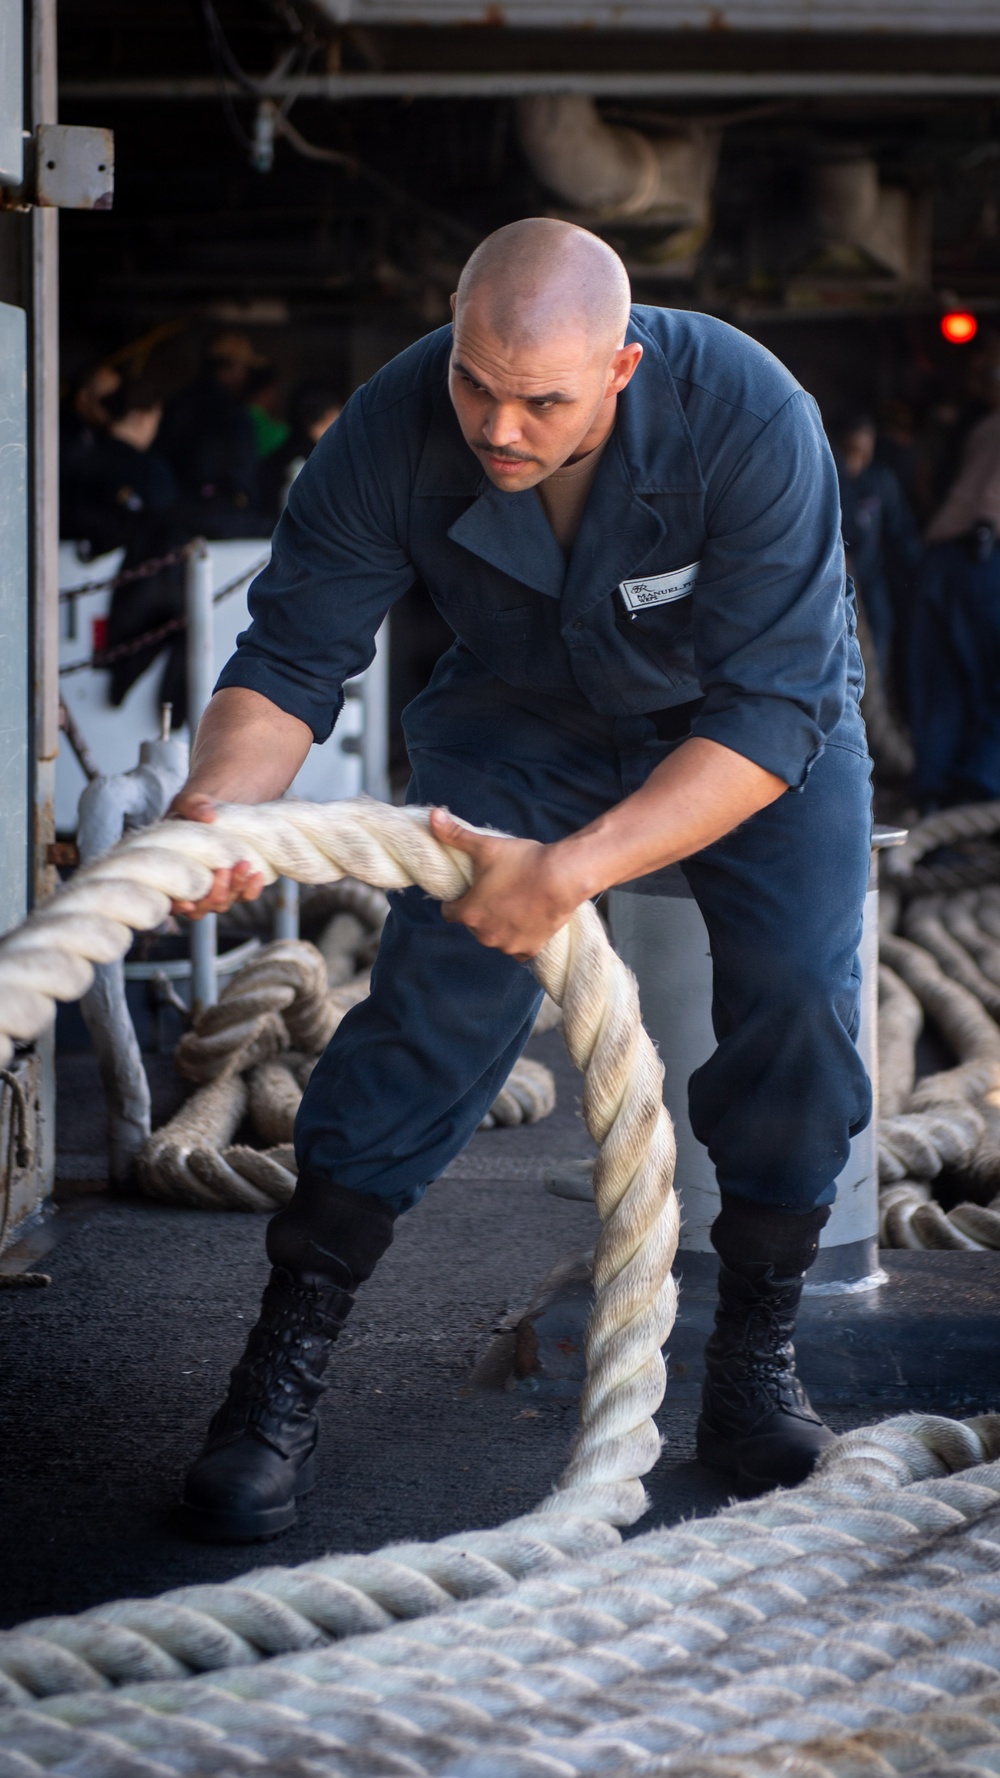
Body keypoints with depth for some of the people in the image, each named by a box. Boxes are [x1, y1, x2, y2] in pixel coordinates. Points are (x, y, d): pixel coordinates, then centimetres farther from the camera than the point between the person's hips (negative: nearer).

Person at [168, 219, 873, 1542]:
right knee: (438, 993, -17)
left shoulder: (753, 424, -37)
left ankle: (754, 1365, 1)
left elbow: (766, 717, -37)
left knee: (801, 995, -19)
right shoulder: (393, 429, -29)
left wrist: (573, 872, -46)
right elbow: (290, 659, -23)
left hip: (757, 721, -1)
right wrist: (218, 803, -45)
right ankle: (281, 1373, -9)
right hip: (524, 713, 1)